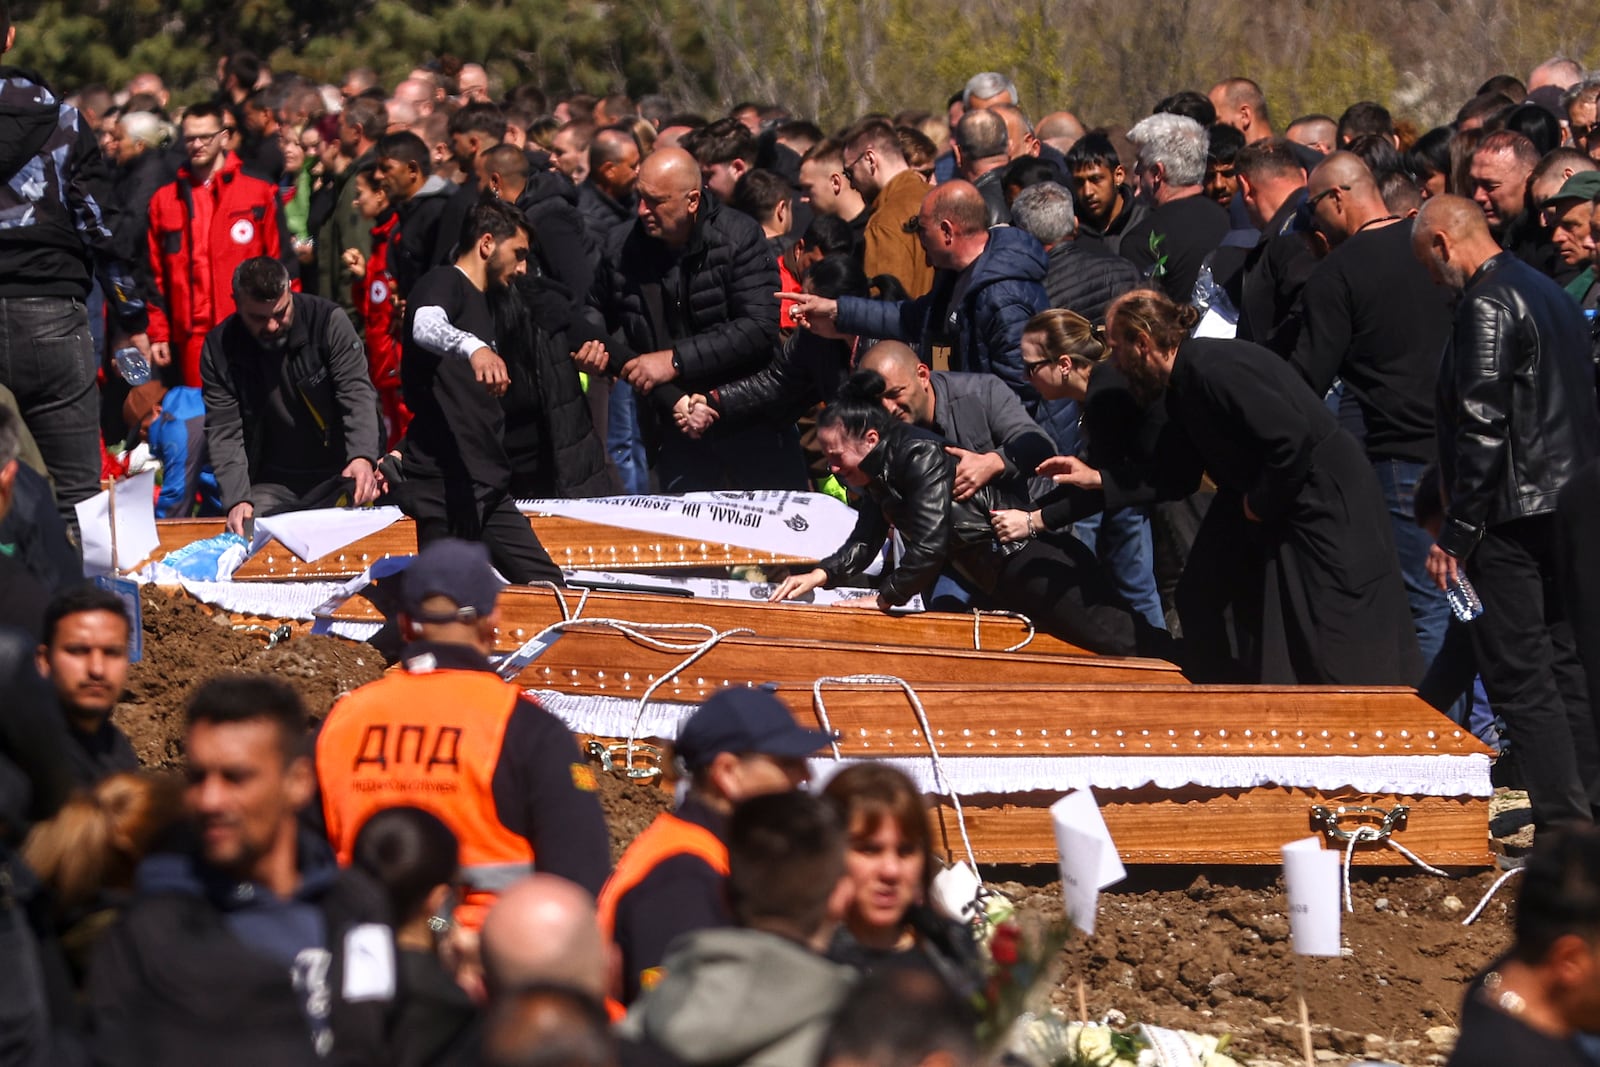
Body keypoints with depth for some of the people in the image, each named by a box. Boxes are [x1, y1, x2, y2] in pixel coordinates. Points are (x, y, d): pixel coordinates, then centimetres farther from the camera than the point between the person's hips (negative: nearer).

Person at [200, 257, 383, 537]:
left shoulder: (328, 321, -11)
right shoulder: (220, 349, -6)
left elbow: (357, 394, -15)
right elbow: (224, 433, -8)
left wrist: (363, 458, -34)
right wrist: (237, 500, -23)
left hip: (339, 475, -2)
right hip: (272, 486, 2)